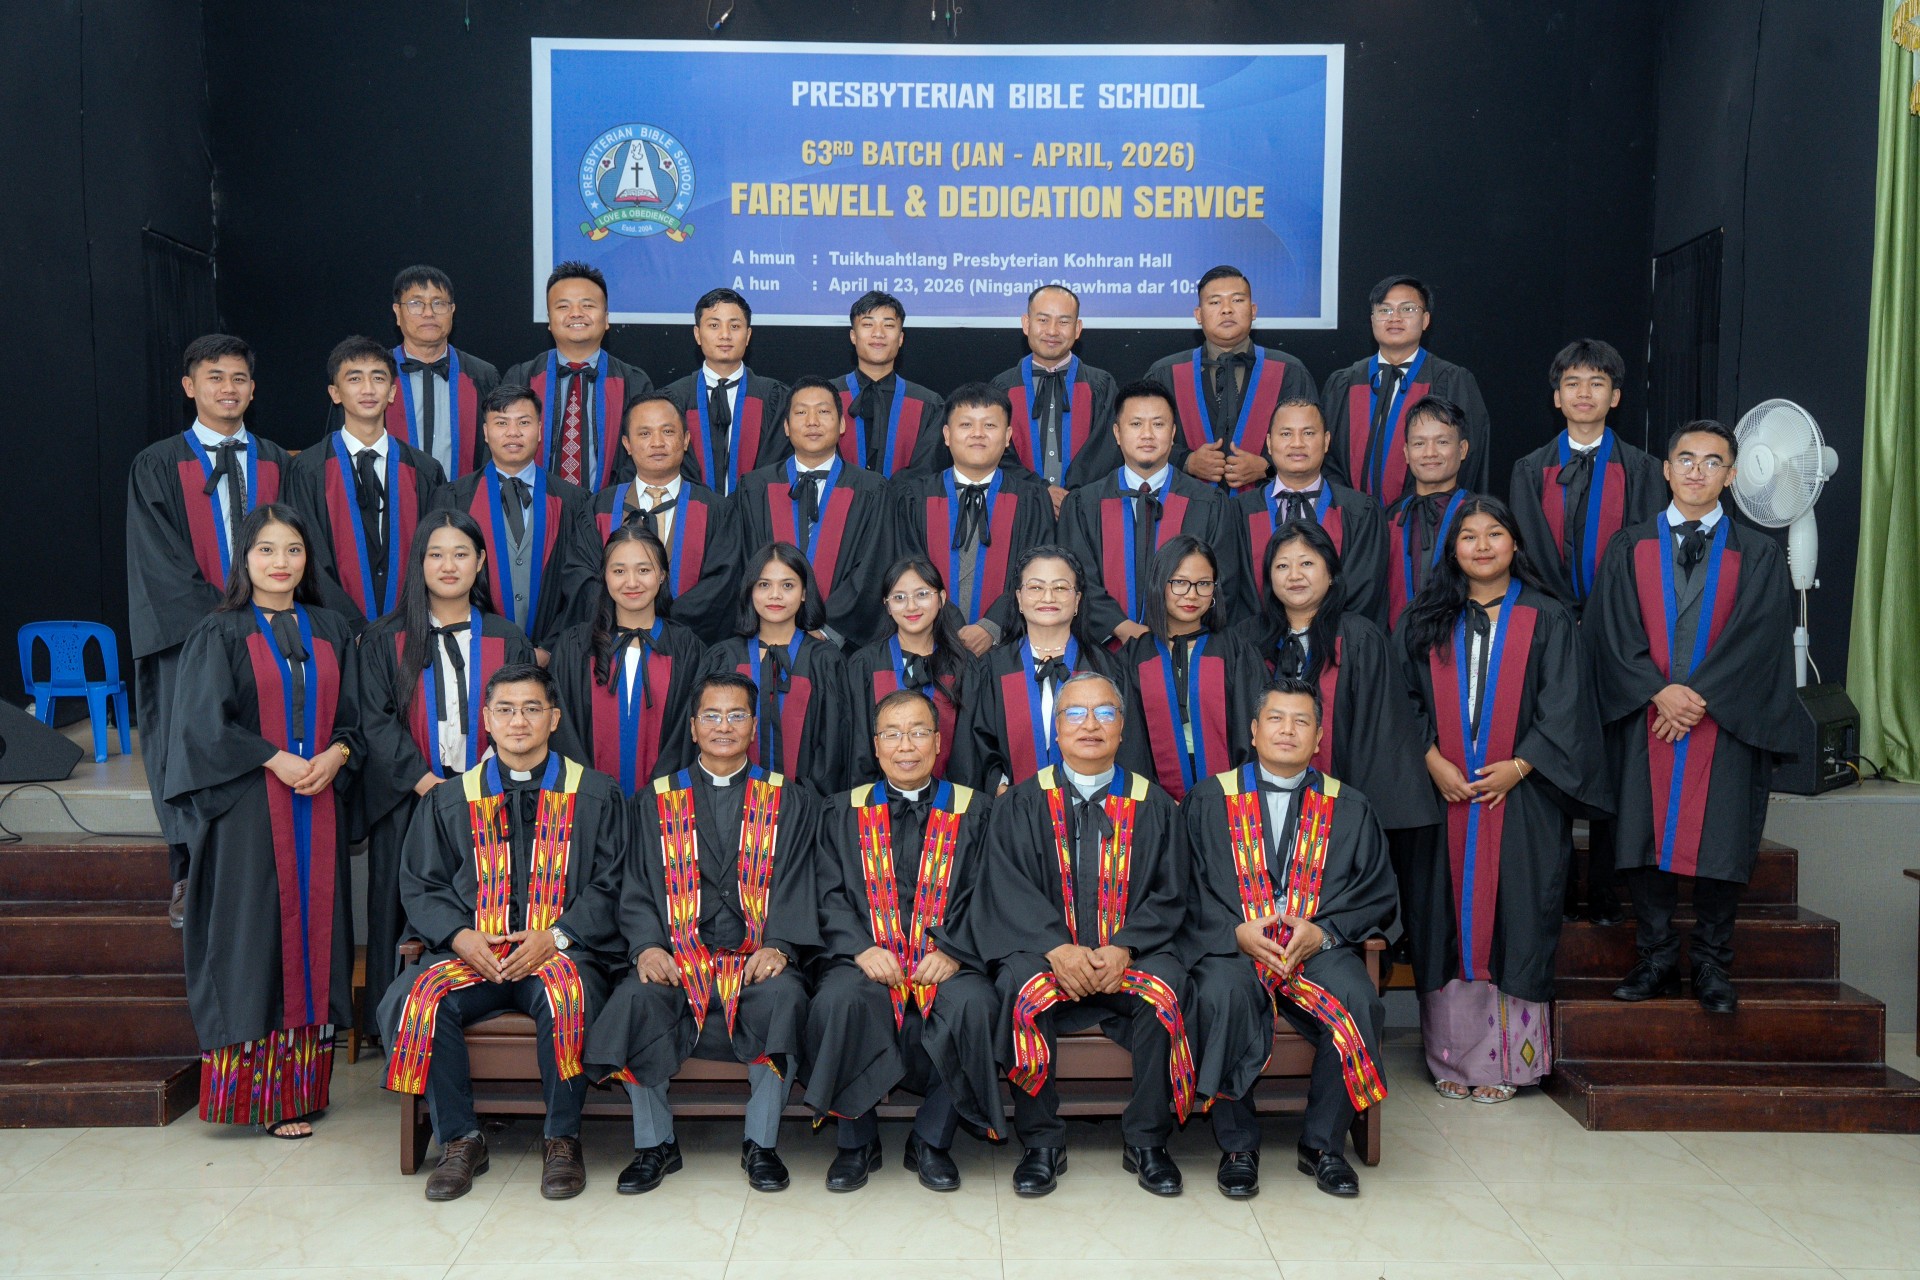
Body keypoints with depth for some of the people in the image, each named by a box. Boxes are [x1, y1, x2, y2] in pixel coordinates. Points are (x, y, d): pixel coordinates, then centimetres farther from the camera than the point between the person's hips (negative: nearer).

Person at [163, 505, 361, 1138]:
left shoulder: (330, 631, 12)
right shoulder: (219, 634, 1)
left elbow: (353, 712, 12)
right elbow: (204, 723, -6)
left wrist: (335, 755, -8)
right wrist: (278, 760, -13)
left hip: (319, 807, 4)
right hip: (247, 809, -4)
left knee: (313, 928, 4)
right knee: (255, 936, -3)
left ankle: (302, 1083, 11)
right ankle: (259, 1092, 3)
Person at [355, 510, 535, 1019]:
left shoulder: (508, 641, 11)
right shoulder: (385, 641, 8)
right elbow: (377, 722, 0)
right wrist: (427, 783, -12)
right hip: (408, 802, 0)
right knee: (408, 920, -1)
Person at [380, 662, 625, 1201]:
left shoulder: (595, 795, 11)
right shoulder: (449, 800, 17)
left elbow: (608, 884, 4)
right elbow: (421, 886, 13)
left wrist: (555, 937, -12)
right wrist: (460, 936, -8)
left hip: (562, 951, -2)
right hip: (472, 953, 3)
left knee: (568, 996, -36)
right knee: (409, 1001, -28)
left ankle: (562, 1139, -14)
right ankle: (460, 1138, -9)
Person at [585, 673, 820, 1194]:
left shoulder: (788, 802, 14)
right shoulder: (658, 801, 16)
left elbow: (796, 884, 4)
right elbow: (639, 887, 9)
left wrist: (779, 946, -14)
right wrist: (646, 946, -11)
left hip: (757, 959, -1)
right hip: (676, 956, 1)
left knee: (783, 996, -33)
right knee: (636, 999, -30)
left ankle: (761, 1143, -12)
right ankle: (655, 1144, -8)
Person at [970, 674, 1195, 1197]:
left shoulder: (1154, 805, 11)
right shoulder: (1022, 804, 9)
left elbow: (1169, 895, 5)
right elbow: (1008, 888, -2)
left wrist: (1123, 948, -14)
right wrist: (1057, 948, -19)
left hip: (1132, 953, 1)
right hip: (1043, 949, 0)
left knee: (1163, 992, -30)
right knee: (1023, 986, -32)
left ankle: (1146, 1142, -11)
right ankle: (1042, 1143, -16)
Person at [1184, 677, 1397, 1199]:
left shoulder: (1350, 807, 14)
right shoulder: (1210, 799, 9)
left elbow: (1378, 894, 9)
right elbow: (1188, 888, 3)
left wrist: (1323, 931, -9)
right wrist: (1236, 932, -14)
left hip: (1321, 947, 1)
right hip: (1233, 946, -1)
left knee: (1358, 1001, -30)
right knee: (1221, 996, -34)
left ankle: (1323, 1144, -7)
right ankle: (1237, 1145, -13)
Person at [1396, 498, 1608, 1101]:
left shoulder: (1547, 619, 7)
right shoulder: (1426, 621, 10)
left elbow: (1565, 707, 1)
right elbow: (1403, 697, 5)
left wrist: (1519, 766, -11)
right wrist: (1433, 761, -9)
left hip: (1520, 797, -1)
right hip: (1440, 794, 1)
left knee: (1512, 918, -1)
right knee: (1447, 918, 2)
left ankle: (1503, 1059, 8)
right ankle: (1452, 1056, 11)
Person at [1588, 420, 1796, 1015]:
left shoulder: (1757, 554, 7)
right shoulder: (1629, 546, 8)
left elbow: (1758, 636, -3)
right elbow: (1612, 629, -1)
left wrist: (1700, 696, -14)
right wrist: (1660, 691, -13)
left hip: (1723, 724, 0)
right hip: (1645, 717, 1)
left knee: (1718, 842, 1)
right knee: (1647, 836, 2)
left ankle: (1712, 966, 14)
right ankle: (1656, 960, 14)